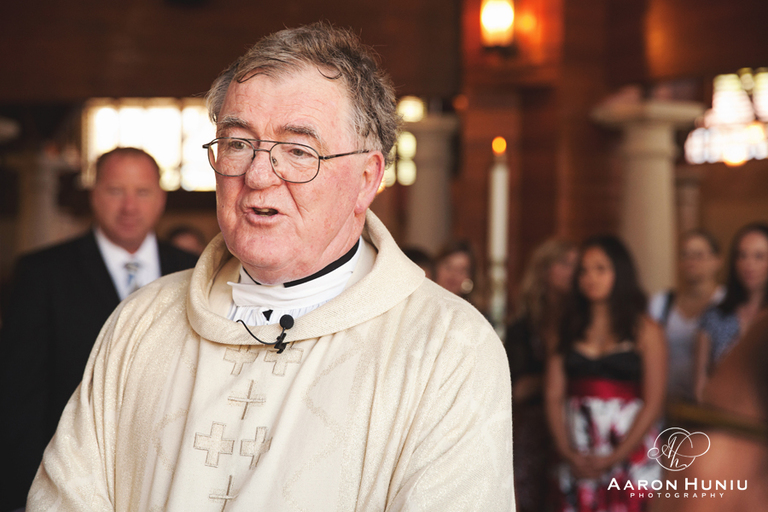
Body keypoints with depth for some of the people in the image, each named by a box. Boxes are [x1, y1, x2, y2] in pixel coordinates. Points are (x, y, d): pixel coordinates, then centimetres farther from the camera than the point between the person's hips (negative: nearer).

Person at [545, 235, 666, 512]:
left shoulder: (645, 331, 3)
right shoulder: (568, 329, 12)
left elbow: (653, 403, -4)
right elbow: (554, 396, 6)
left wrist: (614, 458, -9)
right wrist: (567, 452, -7)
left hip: (630, 455, -2)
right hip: (577, 461, 2)